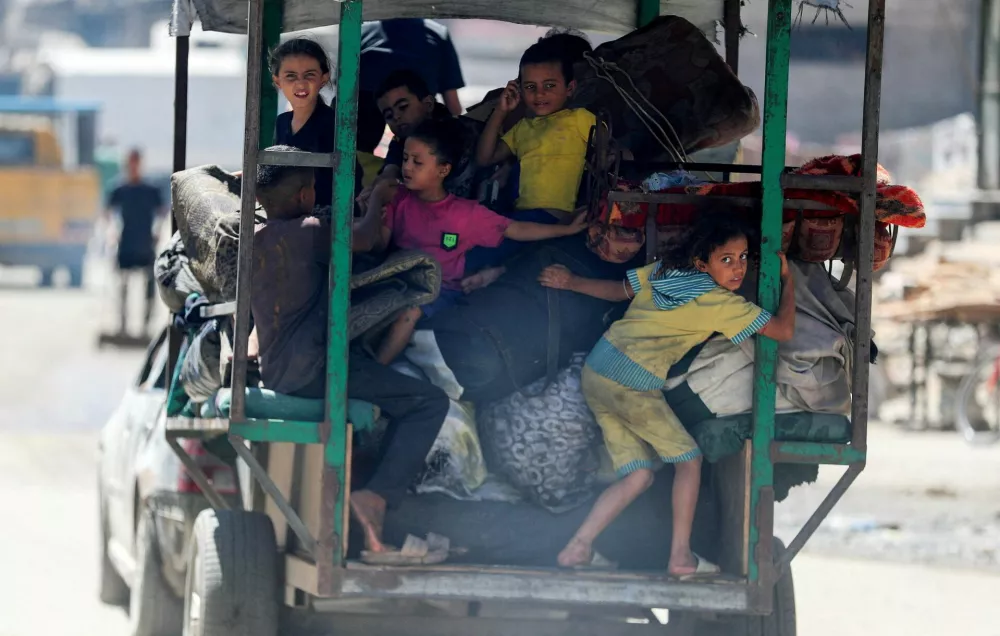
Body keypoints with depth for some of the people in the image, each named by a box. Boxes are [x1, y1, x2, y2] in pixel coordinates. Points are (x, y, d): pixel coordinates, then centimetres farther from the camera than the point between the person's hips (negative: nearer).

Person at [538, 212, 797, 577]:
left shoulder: (663, 271, 12)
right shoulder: (721, 303, -7)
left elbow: (618, 290, 25)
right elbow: (783, 330, -4)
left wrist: (571, 283, 41)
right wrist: (787, 279, 10)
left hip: (595, 371, 8)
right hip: (632, 383, -8)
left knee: (639, 476, 12)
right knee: (688, 460, 8)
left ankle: (577, 549, 6)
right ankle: (681, 557, 5)